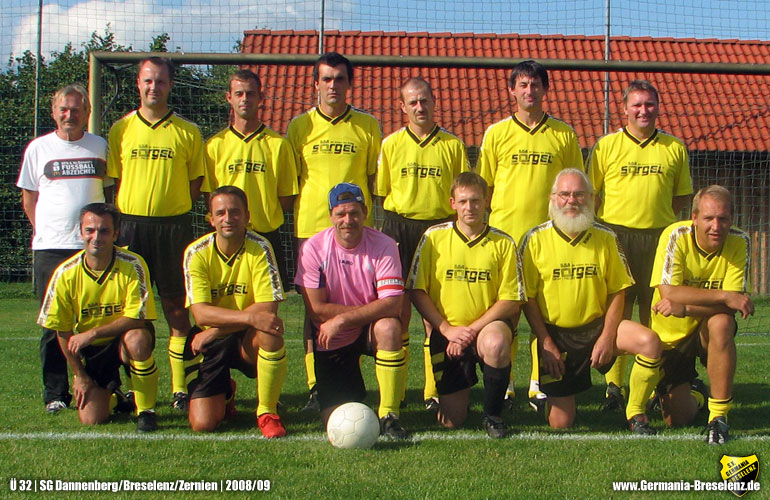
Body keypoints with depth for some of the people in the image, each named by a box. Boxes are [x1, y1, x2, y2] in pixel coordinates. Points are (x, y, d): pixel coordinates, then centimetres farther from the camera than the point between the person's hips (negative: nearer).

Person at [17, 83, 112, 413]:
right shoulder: (38, 148, 8)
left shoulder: (100, 146, 10)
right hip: (50, 248, 0)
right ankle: (55, 394, 9)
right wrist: (46, 231, 5)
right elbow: (28, 199, 12)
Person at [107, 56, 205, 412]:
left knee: (176, 306, 1)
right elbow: (112, 179, 9)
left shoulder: (187, 132, 6)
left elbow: (196, 182, 8)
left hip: (173, 226, -1)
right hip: (130, 225, 1)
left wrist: (174, 208, -4)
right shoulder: (121, 129, 9)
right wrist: (125, 214, -2)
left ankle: (181, 389, 7)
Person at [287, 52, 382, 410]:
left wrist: (367, 212, 3)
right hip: (310, 228, 0)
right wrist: (293, 218, 2)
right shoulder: (300, 126, 8)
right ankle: (315, 387, 7)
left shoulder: (367, 125, 8)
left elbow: (376, 177, 12)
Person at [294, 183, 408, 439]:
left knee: (388, 327, -36)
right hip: (331, 341, 0)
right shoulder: (313, 249, -14)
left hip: (370, 331, 0)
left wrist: (342, 319, -28)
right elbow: (316, 309, -15)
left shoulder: (383, 246, -15)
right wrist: (371, 310, -16)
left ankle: (389, 414, -19)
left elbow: (392, 304, -24)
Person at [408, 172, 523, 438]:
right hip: (446, 333, 1)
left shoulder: (503, 243, -3)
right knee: (451, 421, -2)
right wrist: (447, 329, -12)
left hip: (487, 326, -1)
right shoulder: (434, 237, -2)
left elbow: (511, 301, -6)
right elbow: (417, 291, -2)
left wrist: (471, 330, -15)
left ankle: (493, 415, -13)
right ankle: (465, 381, 36)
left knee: (496, 343, -39)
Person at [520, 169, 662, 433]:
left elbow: (617, 292, 3)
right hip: (555, 333, -2)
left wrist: (607, 337, -10)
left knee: (650, 341, -27)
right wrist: (546, 344, -9)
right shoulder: (536, 239, -4)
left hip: (597, 325, 2)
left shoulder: (605, 238, 3)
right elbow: (528, 298, -3)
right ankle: (564, 397, 33)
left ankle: (635, 413, -7)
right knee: (560, 422, -6)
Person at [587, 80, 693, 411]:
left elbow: (682, 196, 16)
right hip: (616, 234, -1)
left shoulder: (674, 148, 10)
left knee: (654, 308, 2)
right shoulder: (606, 145, 5)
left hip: (660, 236, 2)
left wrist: (657, 213, 1)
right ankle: (614, 384, 2)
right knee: (617, 307, -3)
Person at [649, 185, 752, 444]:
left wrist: (685, 308, -35)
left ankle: (719, 415, -25)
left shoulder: (739, 242, -15)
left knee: (722, 322, -36)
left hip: (709, 330, 0)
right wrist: (724, 296, -32)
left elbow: (732, 305, -22)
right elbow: (668, 292, -30)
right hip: (670, 335, 0)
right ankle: (693, 393, 38)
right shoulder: (676, 236, -20)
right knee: (678, 420, -2)